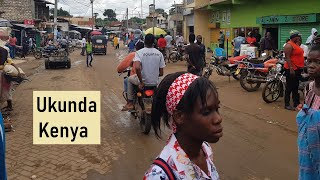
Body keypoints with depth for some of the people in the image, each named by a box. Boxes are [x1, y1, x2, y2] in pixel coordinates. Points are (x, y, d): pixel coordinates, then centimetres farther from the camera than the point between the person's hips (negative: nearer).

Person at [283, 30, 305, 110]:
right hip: (291, 69, -10)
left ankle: (296, 103, 23)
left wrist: (301, 67, 22)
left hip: (297, 69, 10)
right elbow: (287, 57, -21)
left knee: (296, 87, 15)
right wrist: (291, 69, -27)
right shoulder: (289, 45, -15)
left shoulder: (296, 44, 15)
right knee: (289, 87, -4)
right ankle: (287, 104, 3)